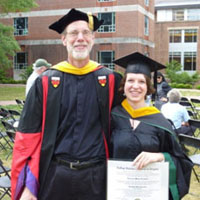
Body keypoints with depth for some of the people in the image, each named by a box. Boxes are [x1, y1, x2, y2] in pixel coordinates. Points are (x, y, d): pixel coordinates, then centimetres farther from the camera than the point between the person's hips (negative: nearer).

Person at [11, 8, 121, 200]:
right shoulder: (46, 82, -2)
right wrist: (27, 185, -5)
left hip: (96, 176, 0)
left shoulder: (109, 80, 0)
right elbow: (29, 135, -2)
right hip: (55, 175, 0)